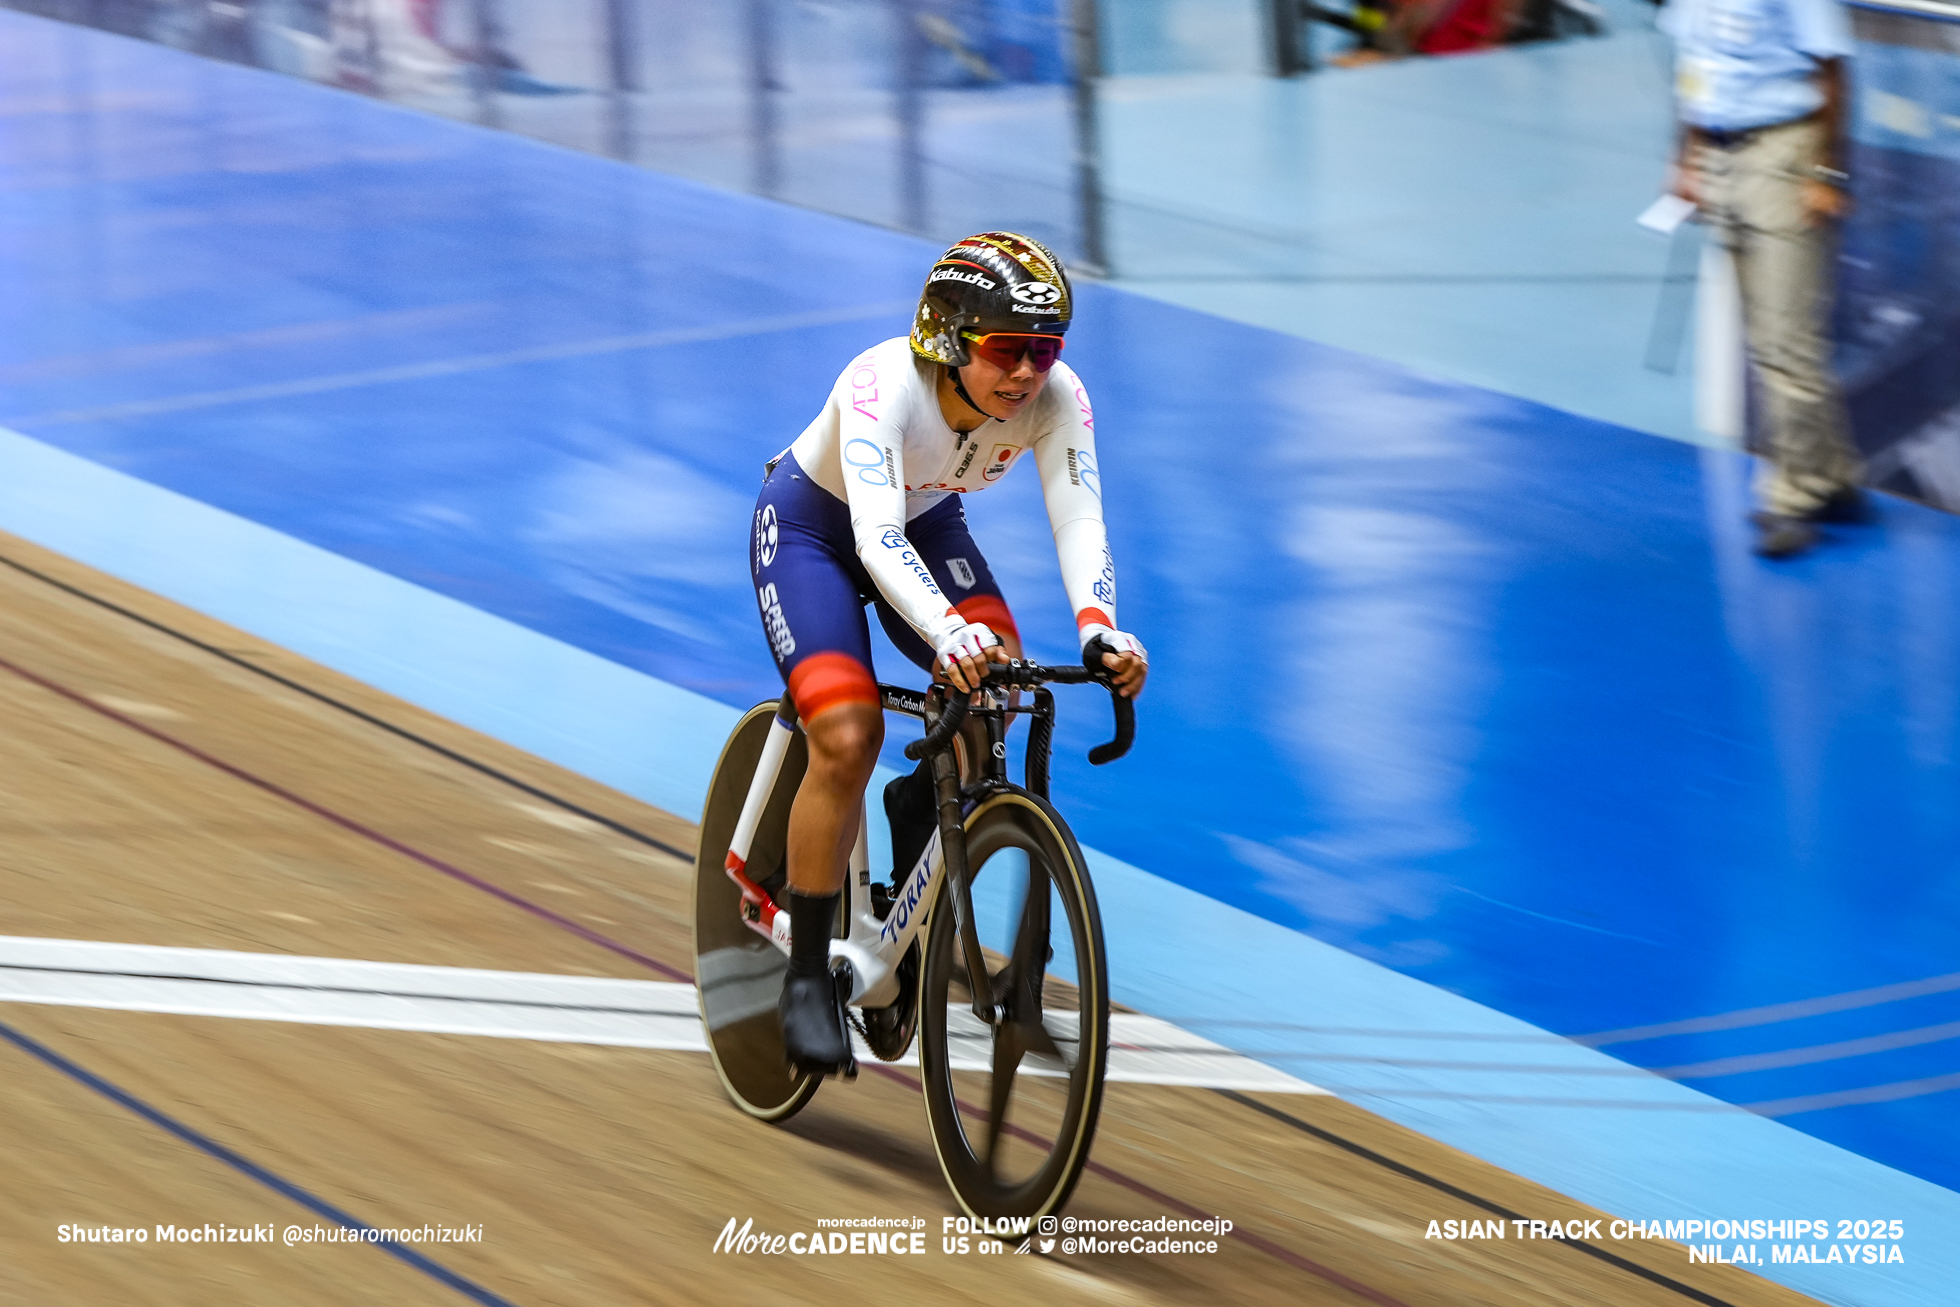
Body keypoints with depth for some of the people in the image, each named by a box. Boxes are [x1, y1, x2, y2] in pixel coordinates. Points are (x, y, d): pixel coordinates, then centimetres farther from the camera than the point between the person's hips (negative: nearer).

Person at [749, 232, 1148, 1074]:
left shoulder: (1056, 397, -25)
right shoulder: (883, 385, -37)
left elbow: (1078, 522, -32)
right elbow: (876, 534, -48)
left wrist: (1100, 627, -53)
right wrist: (946, 632, -65)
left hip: (927, 523, 4)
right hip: (812, 527, -4)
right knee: (847, 739, -22)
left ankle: (922, 808, 9)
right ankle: (807, 975, -8)